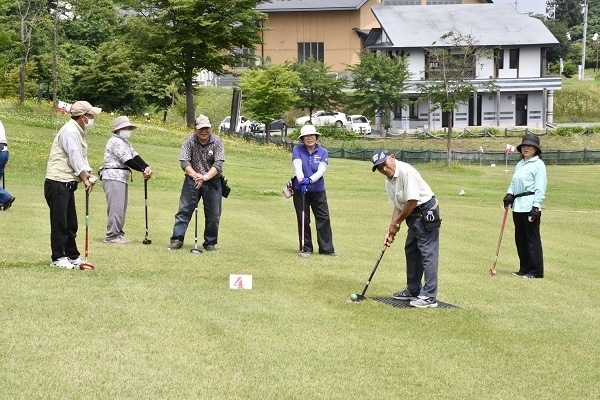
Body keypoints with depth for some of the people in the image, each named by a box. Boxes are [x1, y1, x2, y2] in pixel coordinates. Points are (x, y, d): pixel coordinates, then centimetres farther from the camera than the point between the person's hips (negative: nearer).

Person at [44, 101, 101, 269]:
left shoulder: (78, 132, 17)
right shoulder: (70, 131, -15)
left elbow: (81, 158, 16)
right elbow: (75, 157, -17)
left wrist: (88, 175, 1)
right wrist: (85, 179, -11)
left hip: (67, 184, 10)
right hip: (57, 183, -10)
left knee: (71, 223, 14)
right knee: (59, 222, -6)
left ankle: (72, 256, 21)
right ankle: (58, 258, -1)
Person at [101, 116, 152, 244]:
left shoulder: (125, 142, 21)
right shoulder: (115, 141, -11)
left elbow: (135, 156, 9)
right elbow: (127, 160, -16)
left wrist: (147, 167, -7)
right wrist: (143, 170, -14)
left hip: (122, 178, 10)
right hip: (113, 177, -10)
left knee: (122, 208, 11)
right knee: (116, 207, -12)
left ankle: (118, 234, 15)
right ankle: (112, 236, -10)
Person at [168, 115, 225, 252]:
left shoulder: (217, 142, -7)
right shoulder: (189, 141, -6)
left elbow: (218, 164, -14)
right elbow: (184, 163, -13)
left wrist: (205, 177, -30)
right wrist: (196, 175, -30)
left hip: (213, 182, 0)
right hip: (192, 180, 0)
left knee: (213, 214, 3)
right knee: (184, 210, -3)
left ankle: (210, 242, 16)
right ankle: (177, 239, 0)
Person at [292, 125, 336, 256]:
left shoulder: (323, 152, -1)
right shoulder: (297, 150, -4)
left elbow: (321, 171, -14)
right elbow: (297, 167, -18)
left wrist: (310, 180, -32)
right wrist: (301, 180, -36)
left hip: (318, 190, 1)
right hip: (300, 190, -1)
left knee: (324, 219, -1)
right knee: (303, 219, 3)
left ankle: (327, 249, 5)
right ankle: (306, 248, 12)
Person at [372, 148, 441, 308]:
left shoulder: (406, 171, -22)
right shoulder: (389, 181, 8)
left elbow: (412, 201, -23)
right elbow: (398, 207, 13)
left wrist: (396, 223, -11)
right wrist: (391, 231, 4)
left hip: (426, 211, -10)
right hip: (414, 216, 10)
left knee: (428, 253, -9)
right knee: (411, 251, 18)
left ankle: (429, 297, -10)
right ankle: (413, 290, 31)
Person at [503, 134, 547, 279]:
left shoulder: (538, 164, -5)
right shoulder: (519, 165, 19)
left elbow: (540, 188, -11)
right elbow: (513, 183, 25)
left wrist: (536, 207, -17)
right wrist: (509, 194, 4)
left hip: (530, 206, -8)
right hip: (517, 206, 8)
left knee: (532, 238, -6)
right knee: (520, 238, 12)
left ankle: (536, 271, -2)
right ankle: (524, 268, 20)